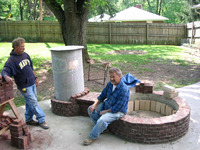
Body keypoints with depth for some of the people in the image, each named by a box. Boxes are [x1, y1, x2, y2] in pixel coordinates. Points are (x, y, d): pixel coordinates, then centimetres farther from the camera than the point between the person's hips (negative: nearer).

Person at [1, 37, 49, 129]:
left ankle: (28, 119, 31)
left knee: (30, 103, 16)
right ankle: (41, 120, 6)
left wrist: (35, 77, 22)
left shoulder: (25, 55, 7)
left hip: (32, 84, 7)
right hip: (24, 86, -7)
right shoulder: (11, 60, -15)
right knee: (33, 103, -4)